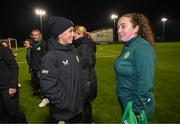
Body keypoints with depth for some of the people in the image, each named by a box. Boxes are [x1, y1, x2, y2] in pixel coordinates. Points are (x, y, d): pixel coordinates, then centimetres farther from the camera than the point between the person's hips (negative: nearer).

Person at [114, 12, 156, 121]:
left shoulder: (142, 47, -23)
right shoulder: (127, 47, 3)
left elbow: (146, 83, -26)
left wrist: (137, 110, -20)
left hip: (136, 105, -8)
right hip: (125, 102, 8)